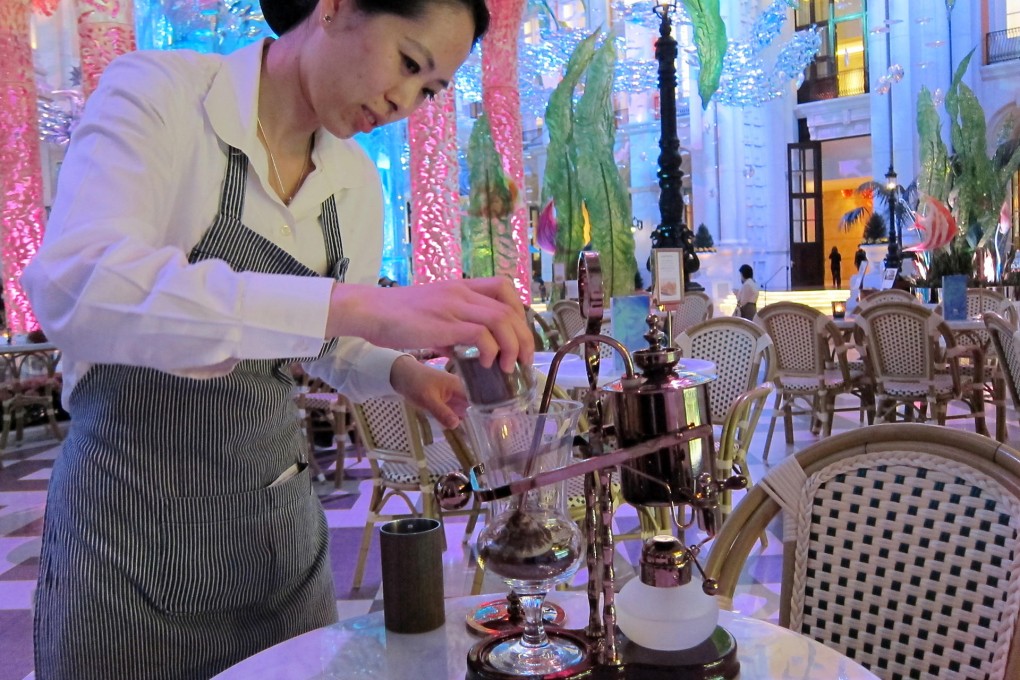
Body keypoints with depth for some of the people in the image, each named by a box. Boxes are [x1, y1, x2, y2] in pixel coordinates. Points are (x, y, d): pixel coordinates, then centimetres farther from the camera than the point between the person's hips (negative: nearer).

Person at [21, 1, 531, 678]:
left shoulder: (358, 181, 3)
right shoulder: (158, 93, -14)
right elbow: (72, 291, -32)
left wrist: (401, 371, -9)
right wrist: (352, 305, -42)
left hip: (282, 513, 6)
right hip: (133, 517, -5)